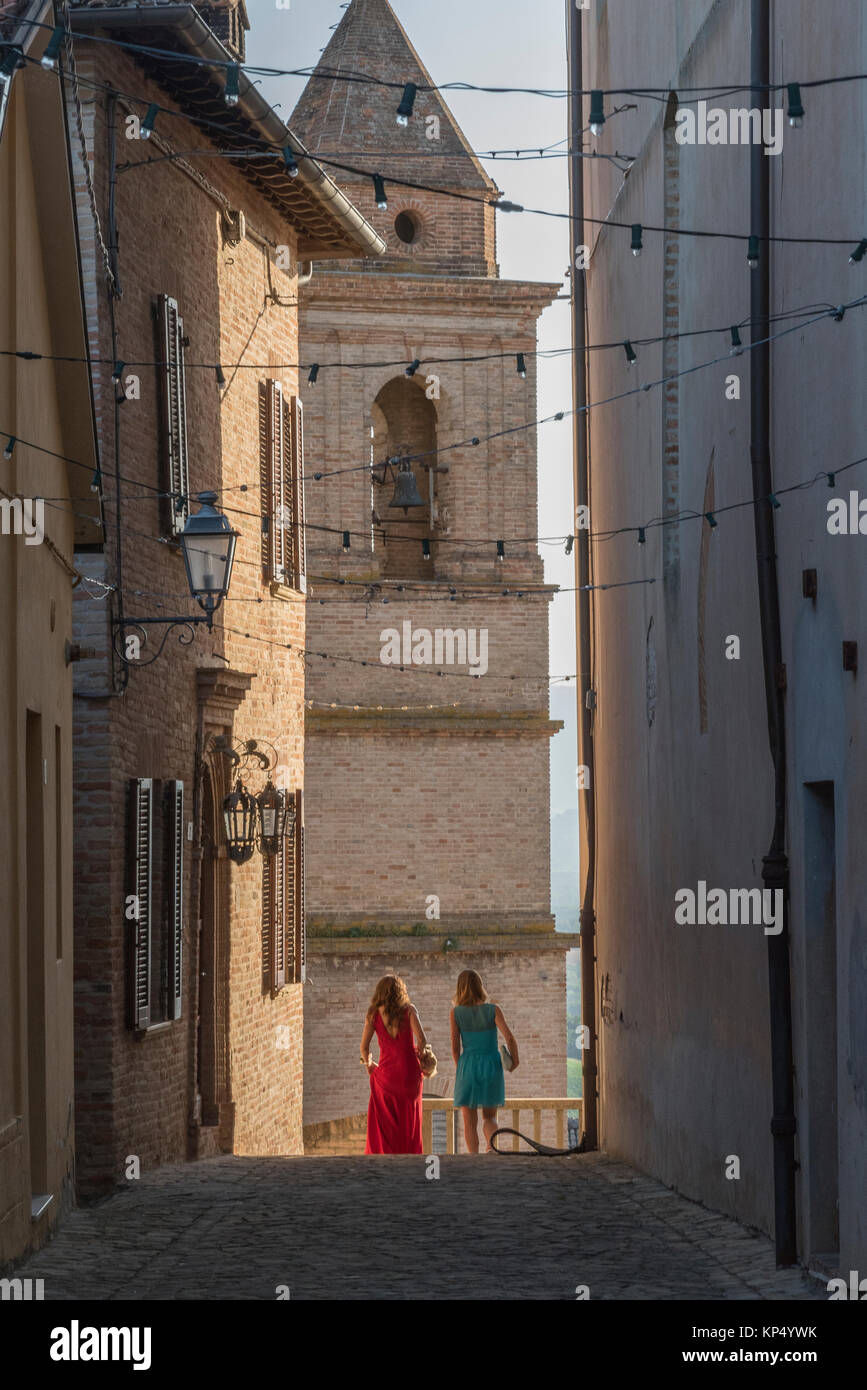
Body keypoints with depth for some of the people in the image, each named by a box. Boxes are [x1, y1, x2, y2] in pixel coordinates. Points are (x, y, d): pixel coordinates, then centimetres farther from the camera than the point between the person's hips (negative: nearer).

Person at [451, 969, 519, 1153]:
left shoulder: (456, 1012, -4)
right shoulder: (493, 1010, -5)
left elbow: (455, 1046, -2)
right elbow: (509, 1037, -12)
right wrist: (515, 1060, 4)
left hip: (468, 1065, -1)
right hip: (491, 1065, 1)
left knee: (470, 1121, 8)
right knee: (489, 1116, 14)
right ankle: (492, 1146, -14)